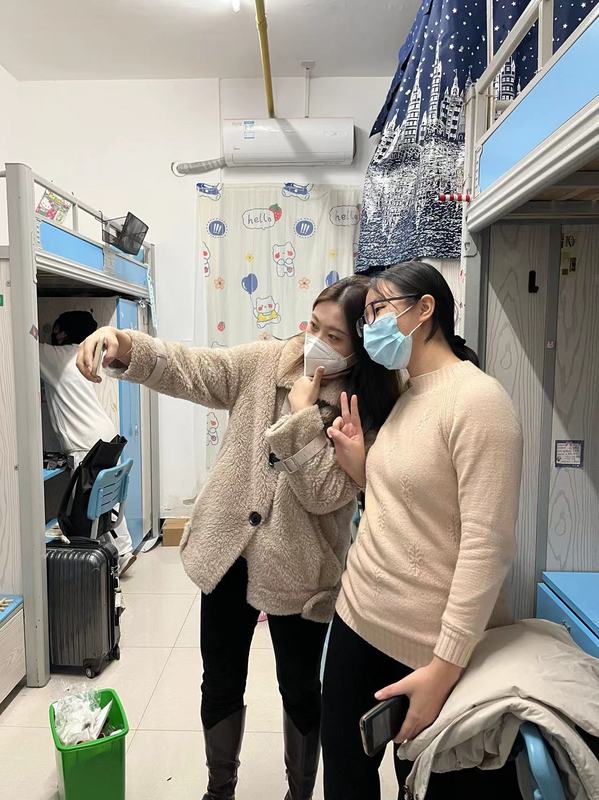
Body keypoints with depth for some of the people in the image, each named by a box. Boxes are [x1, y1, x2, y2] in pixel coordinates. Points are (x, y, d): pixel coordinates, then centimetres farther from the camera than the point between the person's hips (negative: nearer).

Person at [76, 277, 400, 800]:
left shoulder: (369, 411, -14)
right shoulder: (269, 361, -5)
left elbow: (325, 492, -23)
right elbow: (189, 370, -10)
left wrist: (302, 411, -24)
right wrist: (123, 346, -27)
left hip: (298, 571, -3)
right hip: (227, 554, 3)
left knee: (299, 689, 19)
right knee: (221, 683, 21)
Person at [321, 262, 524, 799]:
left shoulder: (478, 399, -18)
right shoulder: (406, 398, 9)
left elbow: (487, 545, -22)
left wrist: (445, 666, -21)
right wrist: (359, 464, -3)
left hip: (430, 648, -7)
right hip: (358, 621, 8)